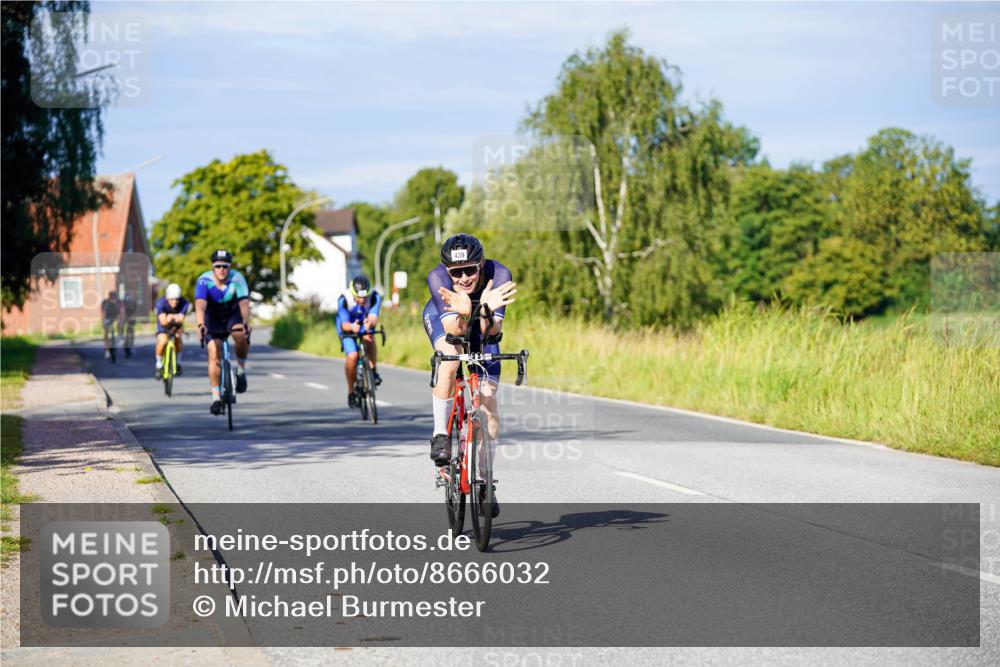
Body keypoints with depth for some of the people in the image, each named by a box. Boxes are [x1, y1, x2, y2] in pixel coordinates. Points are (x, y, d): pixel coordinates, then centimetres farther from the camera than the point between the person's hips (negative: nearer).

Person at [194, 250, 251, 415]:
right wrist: (201, 325, -57)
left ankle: (241, 369, -7)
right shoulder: (204, 281, -26)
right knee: (214, 354, -15)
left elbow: (244, 304, -37)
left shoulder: (237, 279, -25)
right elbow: (200, 305, -39)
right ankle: (216, 397, -8)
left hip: (233, 314, 0)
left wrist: (246, 322, -55)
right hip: (213, 318, 0)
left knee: (241, 336, -32)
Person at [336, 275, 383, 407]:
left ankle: (373, 371, -13)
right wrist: (352, 327, -60)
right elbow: (344, 324, -36)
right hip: (347, 327, -2)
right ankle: (351, 391, -3)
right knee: (352, 356, -22)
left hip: (365, 325, 2)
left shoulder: (374, 297, -28)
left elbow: (373, 317, -39)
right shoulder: (344, 300, -32)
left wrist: (370, 323, -63)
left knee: (369, 340, -33)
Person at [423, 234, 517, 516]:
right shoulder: (437, 277, -36)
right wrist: (464, 313, -60)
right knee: (450, 361, -34)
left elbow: (491, 331, -36)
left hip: (483, 323, 1)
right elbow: (454, 331, -40)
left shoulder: (499, 275, -36)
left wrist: (486, 310, -56)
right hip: (444, 316, -1)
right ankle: (440, 436, -14)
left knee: (489, 402, -5)